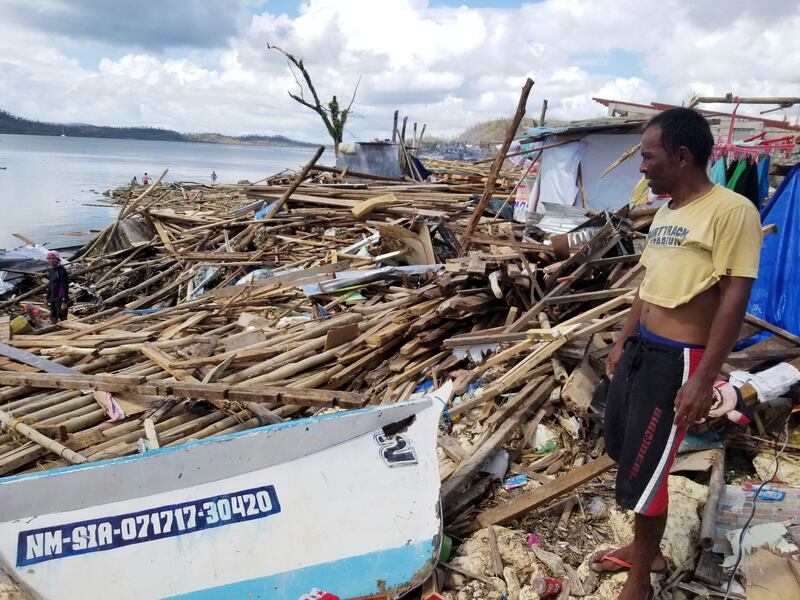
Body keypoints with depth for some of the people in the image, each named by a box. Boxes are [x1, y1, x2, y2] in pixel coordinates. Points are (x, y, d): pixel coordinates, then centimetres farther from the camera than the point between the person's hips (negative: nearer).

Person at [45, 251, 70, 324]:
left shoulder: (62, 271, -17)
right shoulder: (51, 270, 10)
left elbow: (65, 287, -19)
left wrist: (64, 302, -22)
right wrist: (48, 298, 21)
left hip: (60, 299, -9)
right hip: (53, 298, 9)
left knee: (62, 319, -4)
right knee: (53, 318, 17)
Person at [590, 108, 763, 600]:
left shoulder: (730, 210, -16)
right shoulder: (665, 213, 10)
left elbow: (735, 298, -19)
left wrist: (704, 379, -21)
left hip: (677, 360, -9)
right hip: (641, 349, 9)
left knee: (642, 474, 1)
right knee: (621, 446, 20)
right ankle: (646, 549, 42)